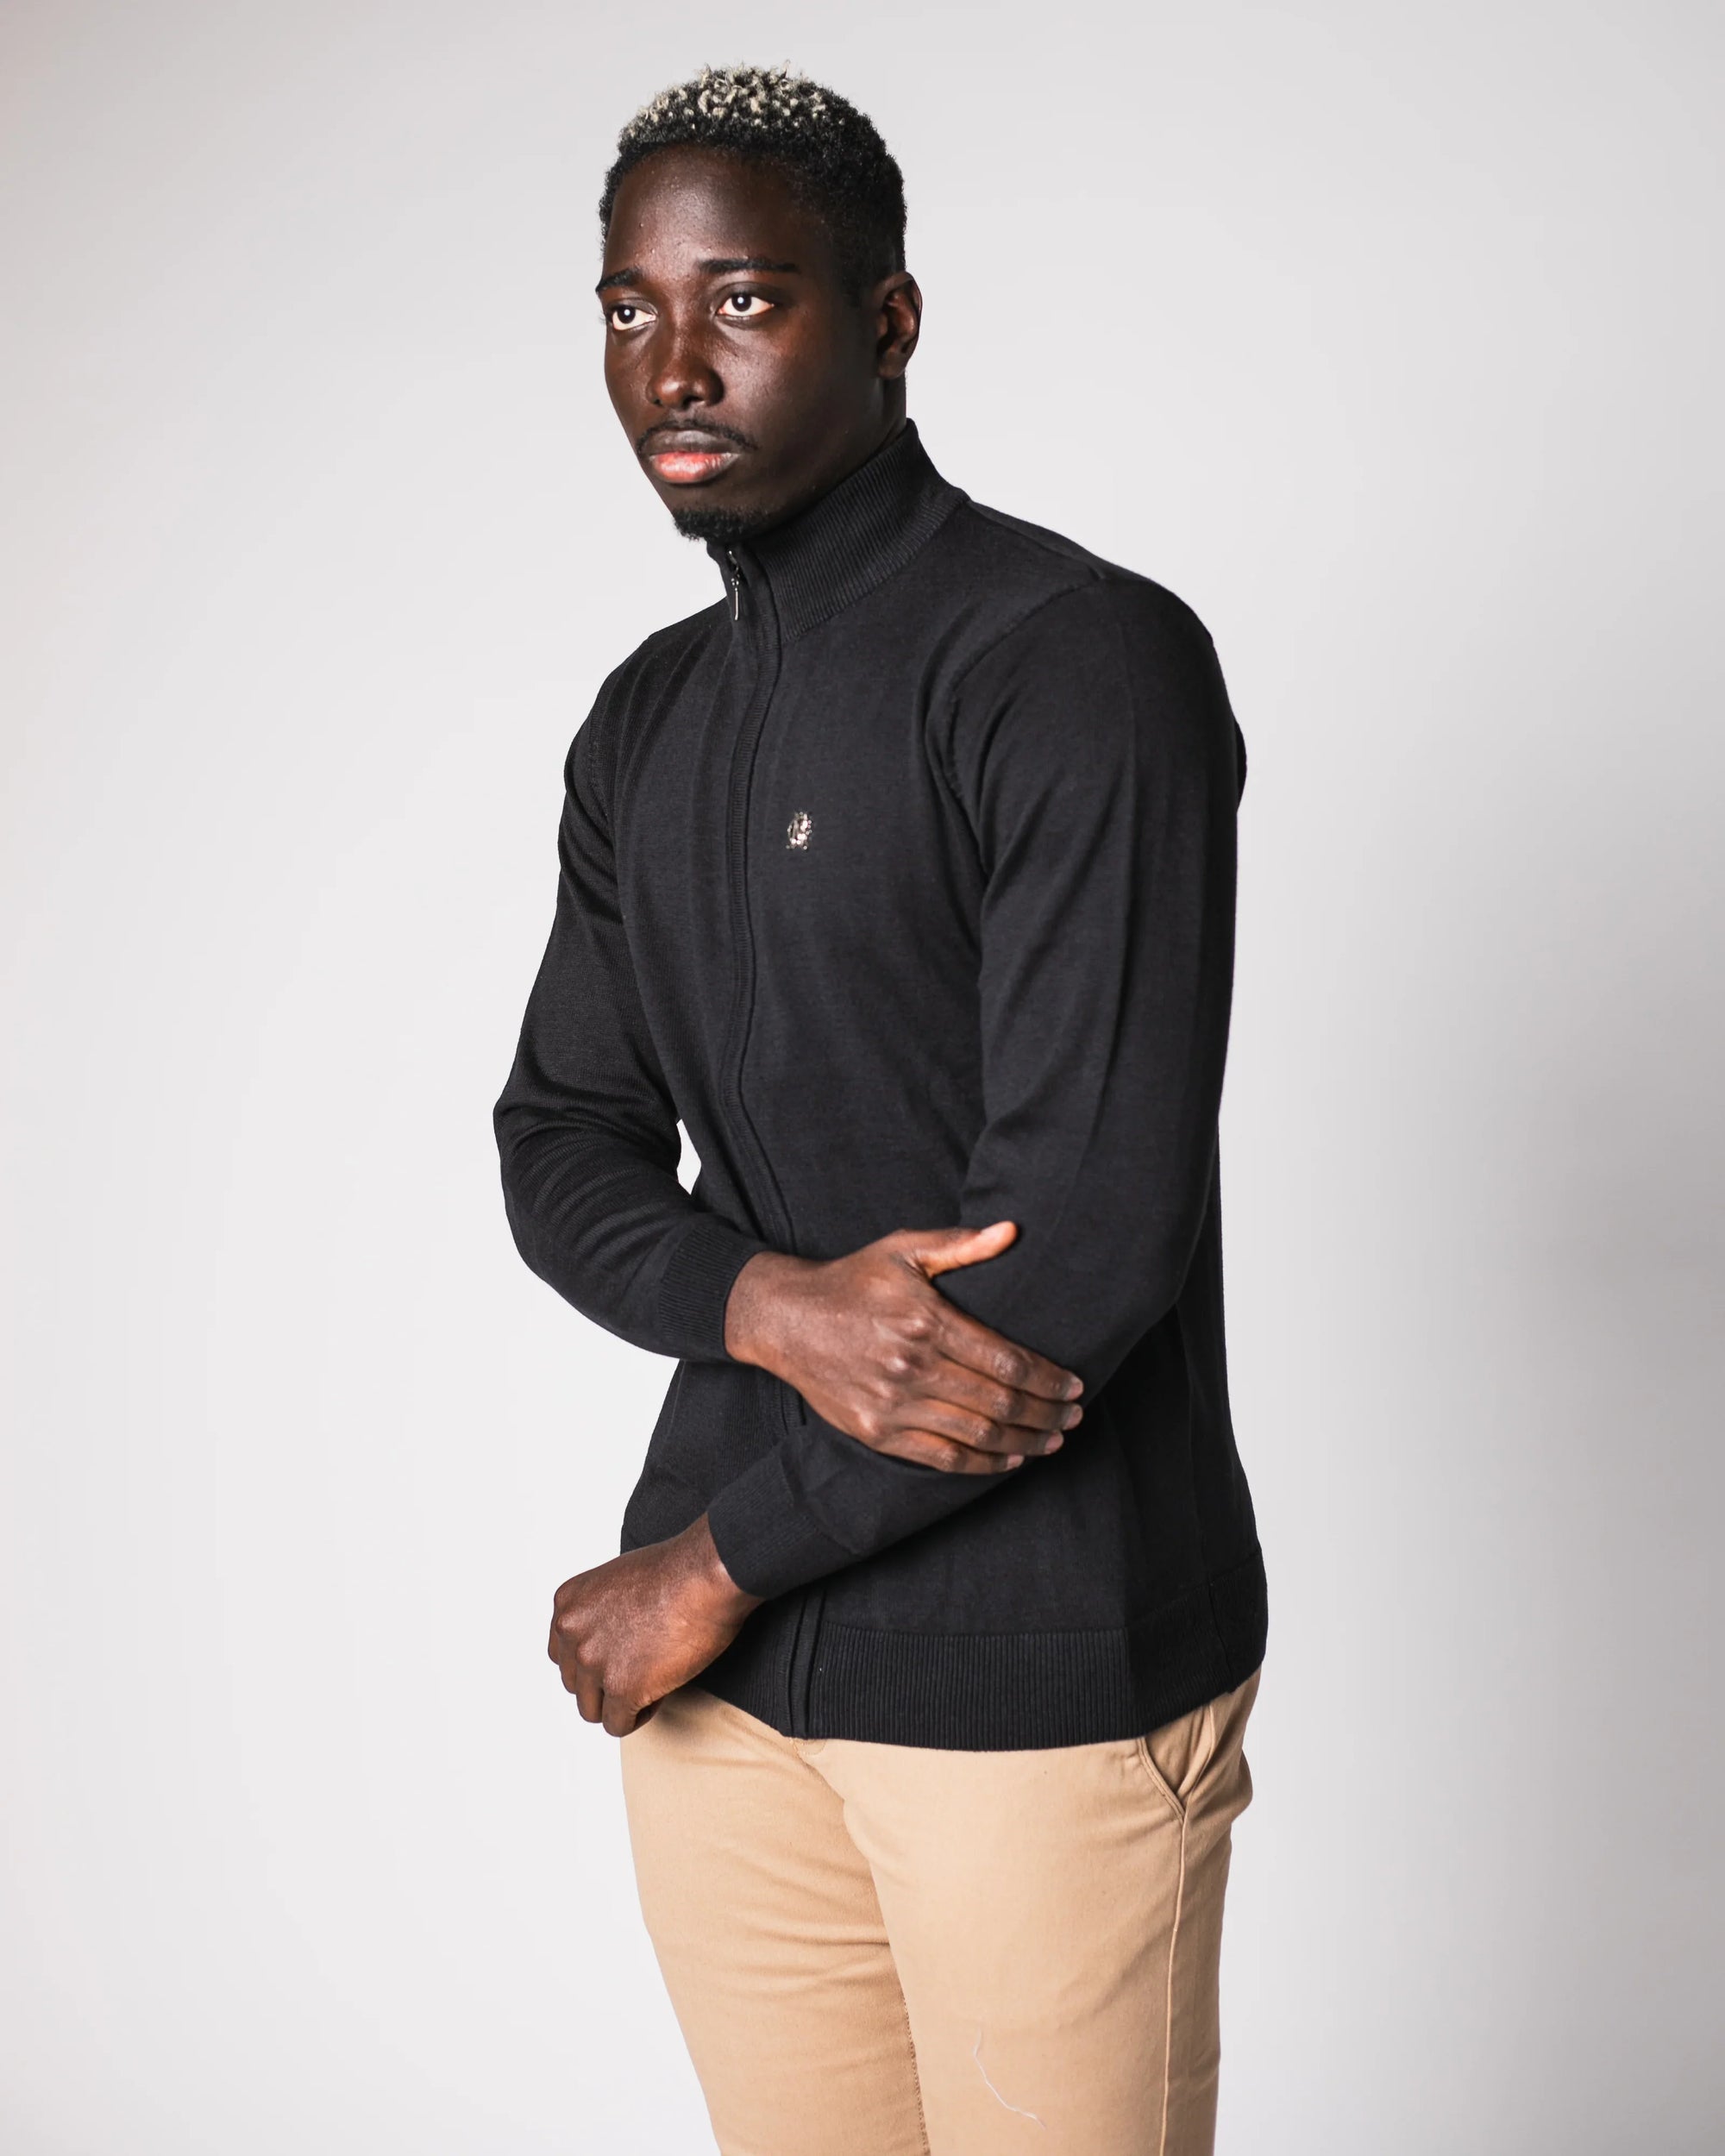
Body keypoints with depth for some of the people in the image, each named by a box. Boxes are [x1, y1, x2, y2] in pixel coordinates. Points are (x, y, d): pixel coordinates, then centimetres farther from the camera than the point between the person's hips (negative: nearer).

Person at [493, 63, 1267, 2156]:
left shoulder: (1084, 661, -13)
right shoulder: (647, 721, 11)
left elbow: (1092, 1227, -19)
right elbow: (561, 1144, 10)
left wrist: (716, 1560, -11)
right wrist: (776, 1308, -14)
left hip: (1039, 1669, -6)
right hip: (724, 1665, 6)